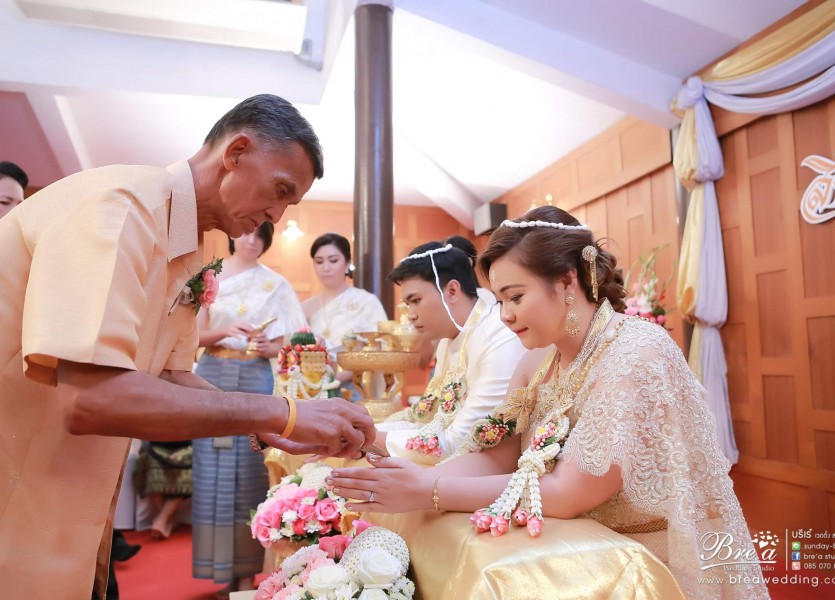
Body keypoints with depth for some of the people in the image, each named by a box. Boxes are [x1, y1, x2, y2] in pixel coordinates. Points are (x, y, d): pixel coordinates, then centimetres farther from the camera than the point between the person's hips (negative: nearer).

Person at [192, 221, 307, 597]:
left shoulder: (275, 284, 4)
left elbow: (283, 343, 5)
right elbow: (198, 335, 4)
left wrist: (265, 347, -15)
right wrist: (225, 331, -15)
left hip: (254, 379, -1)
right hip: (212, 376, 1)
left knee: (249, 471, 1)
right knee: (213, 470, 1)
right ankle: (221, 566, 14)